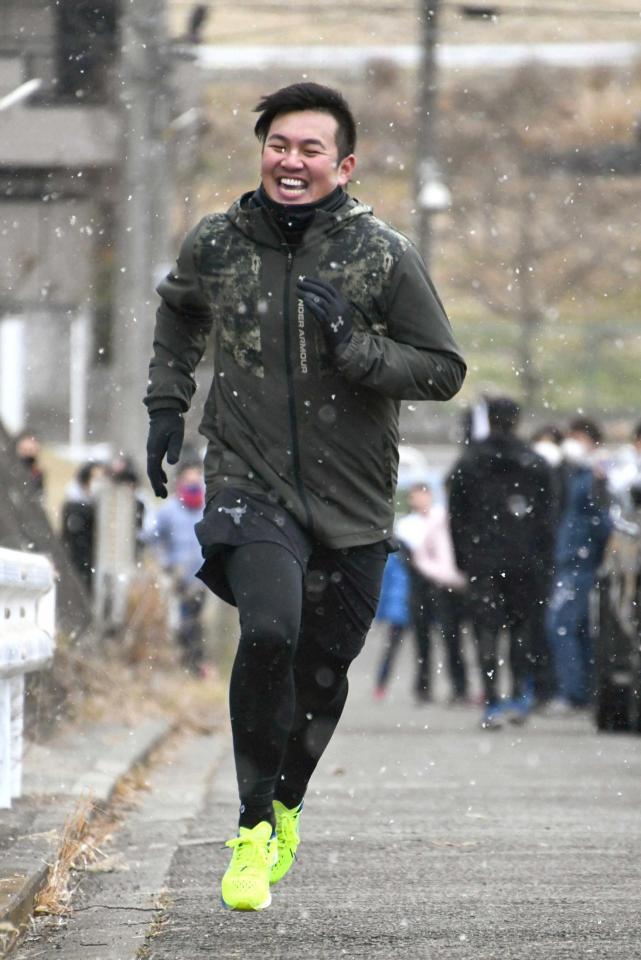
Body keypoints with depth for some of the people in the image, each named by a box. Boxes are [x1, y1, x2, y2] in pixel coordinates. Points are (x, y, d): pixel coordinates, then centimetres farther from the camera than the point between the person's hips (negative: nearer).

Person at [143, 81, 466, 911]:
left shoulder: (384, 257, -7)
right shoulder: (215, 244, -1)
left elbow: (443, 371, -5)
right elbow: (179, 312, 22)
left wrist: (354, 346, -20)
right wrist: (167, 403, 14)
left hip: (352, 500, 1)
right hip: (249, 482, -1)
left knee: (323, 668, 10)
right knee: (269, 631, -25)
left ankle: (286, 804, 40)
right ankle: (254, 827, -11)